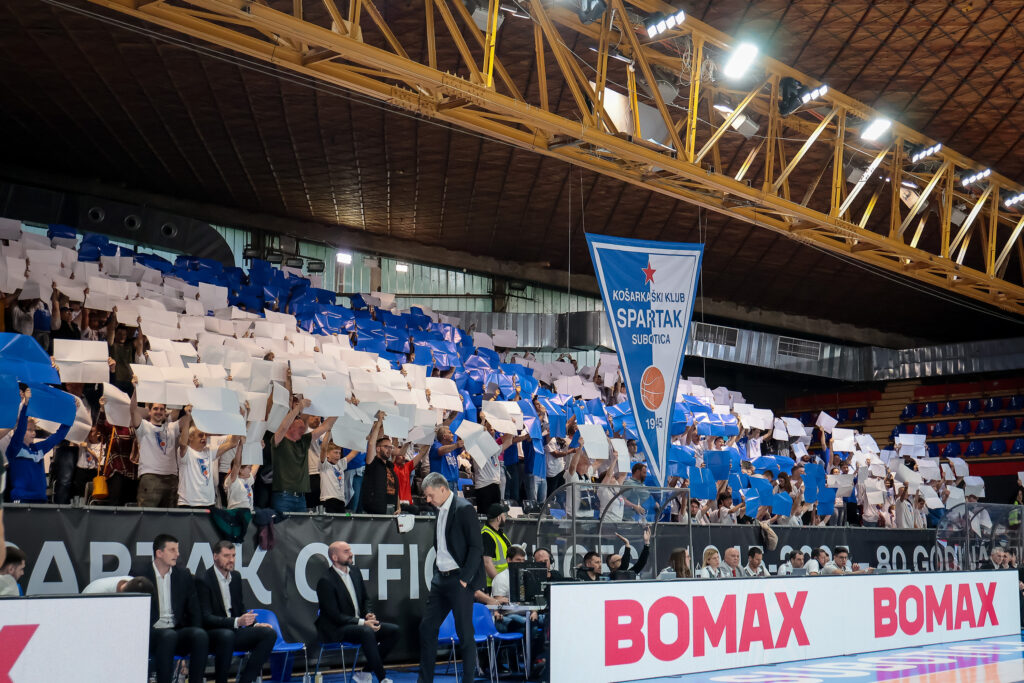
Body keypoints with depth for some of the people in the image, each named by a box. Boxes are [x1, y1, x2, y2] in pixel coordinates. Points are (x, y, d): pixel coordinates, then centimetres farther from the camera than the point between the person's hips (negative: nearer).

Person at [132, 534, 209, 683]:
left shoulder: (184, 575, 13)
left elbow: (194, 611, 13)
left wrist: (194, 637, -2)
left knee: (201, 635, -27)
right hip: (151, 632, -3)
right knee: (169, 636, -36)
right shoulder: (140, 575, 1)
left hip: (178, 631, 4)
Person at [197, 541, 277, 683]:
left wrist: (254, 624, -1)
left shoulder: (236, 576, 11)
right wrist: (236, 622, -31)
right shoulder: (203, 580, -10)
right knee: (226, 635, -40)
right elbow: (206, 618, -18)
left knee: (269, 633, -16)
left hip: (233, 631, 7)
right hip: (211, 635, -7)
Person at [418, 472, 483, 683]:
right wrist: (437, 574, 11)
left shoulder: (464, 509, -13)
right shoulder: (440, 510, 13)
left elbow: (477, 547, -16)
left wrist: (464, 579, -17)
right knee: (426, 628, 10)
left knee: (465, 633, -2)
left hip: (459, 580, -9)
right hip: (441, 579, 9)